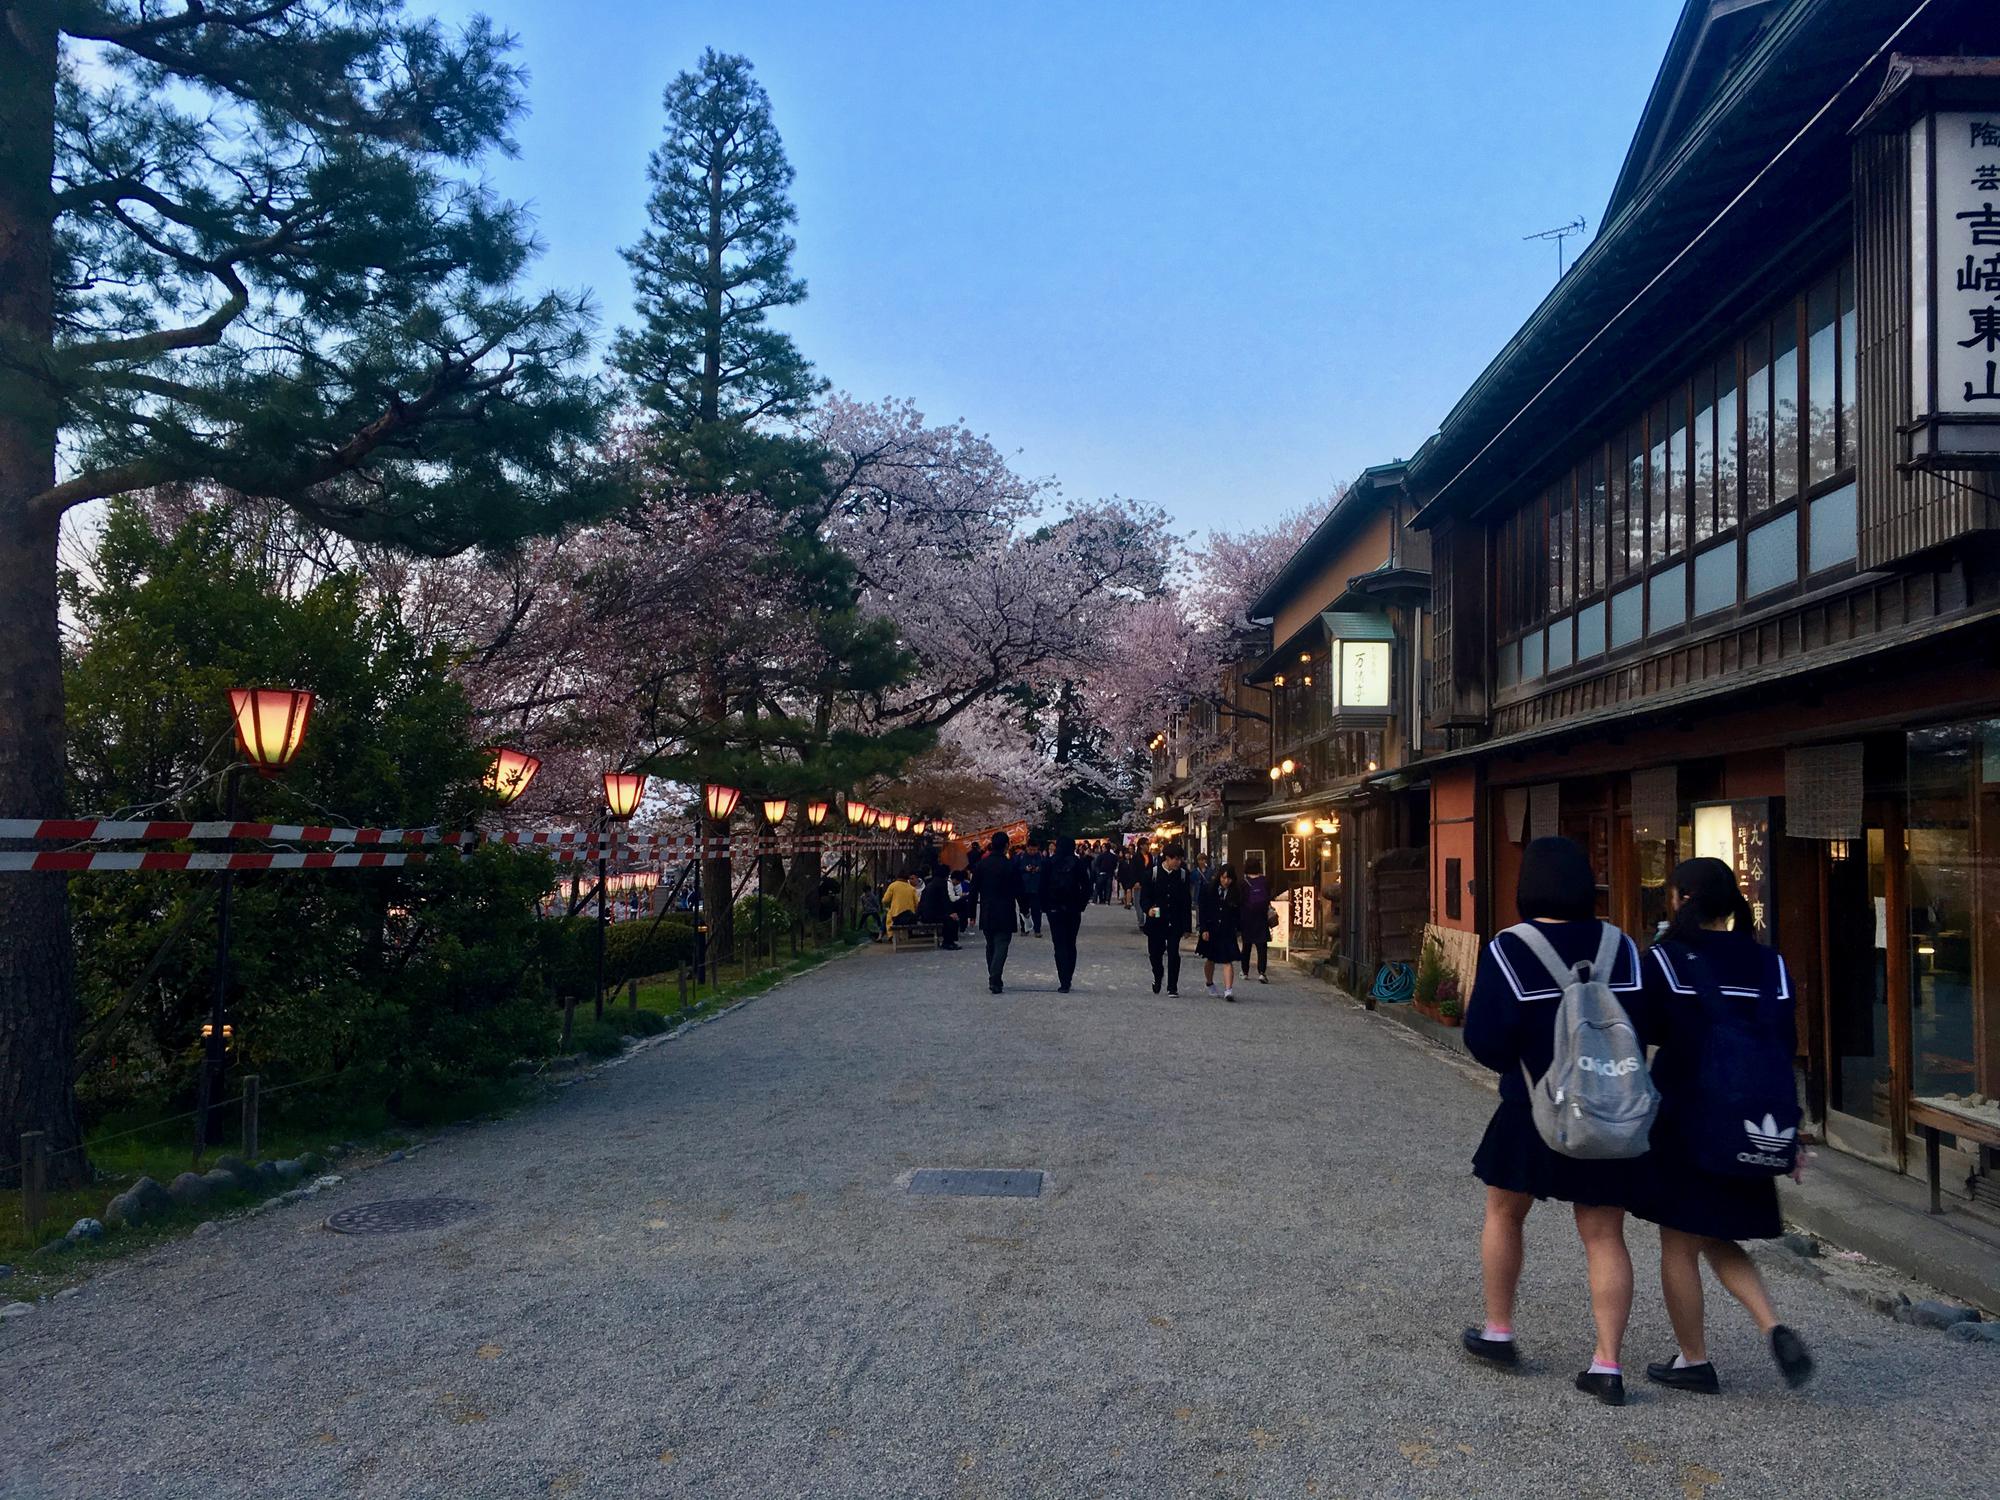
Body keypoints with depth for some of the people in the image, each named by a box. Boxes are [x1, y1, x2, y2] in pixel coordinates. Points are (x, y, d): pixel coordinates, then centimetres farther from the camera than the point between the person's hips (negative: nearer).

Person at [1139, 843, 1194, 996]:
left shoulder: (1183, 875, 2)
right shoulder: (1153, 873, -2)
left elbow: (1187, 902, 5)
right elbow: (1144, 897, -1)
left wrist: (1186, 926, 2)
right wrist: (1148, 909, -23)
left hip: (1175, 923, 0)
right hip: (1156, 921, 0)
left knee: (1173, 954, -4)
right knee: (1155, 953, 10)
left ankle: (1172, 986, 6)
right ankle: (1158, 975, 39)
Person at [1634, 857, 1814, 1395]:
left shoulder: (1665, 960, -11)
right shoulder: (1769, 965, 3)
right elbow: (1785, 1053, 4)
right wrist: (1788, 1136, 8)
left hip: (1682, 1121, -5)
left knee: (1680, 1246, 9)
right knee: (1719, 1240, 20)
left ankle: (1694, 1361, 17)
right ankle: (1775, 1329, 2)